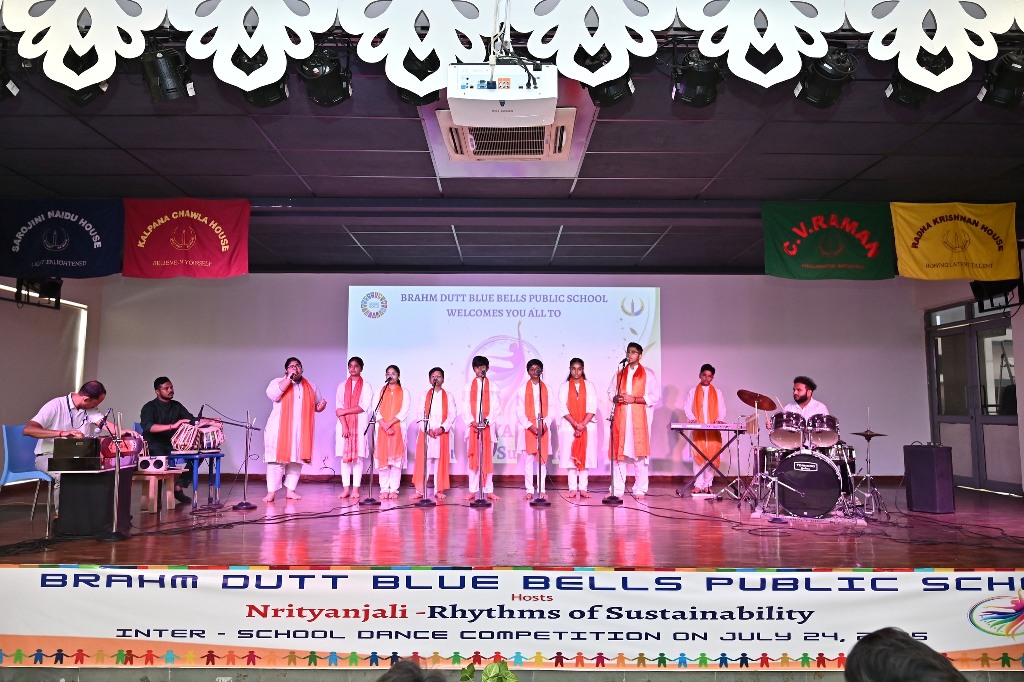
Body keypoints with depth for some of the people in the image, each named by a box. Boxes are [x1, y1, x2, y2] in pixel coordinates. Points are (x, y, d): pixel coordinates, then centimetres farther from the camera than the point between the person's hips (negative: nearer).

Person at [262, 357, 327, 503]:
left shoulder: (310, 386, 14)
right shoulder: (278, 382, 2)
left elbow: (316, 405, 21)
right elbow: (272, 394, -19)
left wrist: (321, 406, -3)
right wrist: (289, 378, -17)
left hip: (301, 430, 4)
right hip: (280, 429, -4)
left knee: (296, 460, 6)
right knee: (277, 459, -8)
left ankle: (290, 490, 14)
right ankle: (271, 492, -3)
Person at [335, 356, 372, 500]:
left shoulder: (366, 386, 6)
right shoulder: (342, 385, 13)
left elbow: (364, 407, -5)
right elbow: (338, 407, 3)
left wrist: (345, 411, -9)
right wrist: (344, 425, -9)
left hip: (359, 424, -2)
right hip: (344, 423, 2)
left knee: (358, 455, -5)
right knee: (344, 455, -1)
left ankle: (355, 489, -3)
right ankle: (346, 488, 1)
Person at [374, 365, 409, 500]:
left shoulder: (404, 392, 9)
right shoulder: (380, 391, 14)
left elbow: (404, 412, -2)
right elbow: (376, 411, 4)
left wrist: (389, 423, -13)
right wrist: (385, 425, -11)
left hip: (398, 429, -1)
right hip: (382, 429, 2)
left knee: (396, 458, -5)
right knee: (382, 458, -3)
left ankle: (394, 490, -4)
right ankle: (384, 489, 1)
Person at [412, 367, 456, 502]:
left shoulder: (448, 396, 9)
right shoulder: (424, 395, 11)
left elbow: (452, 414, 2)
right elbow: (420, 414, 3)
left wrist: (442, 428, -11)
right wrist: (427, 429, -11)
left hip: (443, 433, 0)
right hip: (425, 432, 0)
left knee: (441, 461, -1)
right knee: (423, 461, -3)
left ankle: (439, 490, 4)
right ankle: (420, 490, 0)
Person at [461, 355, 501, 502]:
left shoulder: (492, 387, 8)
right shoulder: (468, 387, 10)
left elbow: (496, 407, 2)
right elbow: (464, 407, 4)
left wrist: (487, 421, -12)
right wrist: (472, 422, -11)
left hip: (488, 427, -1)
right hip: (472, 427, 1)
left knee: (488, 458, 1)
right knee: (473, 458, 1)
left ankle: (489, 490, 5)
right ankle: (473, 490, 5)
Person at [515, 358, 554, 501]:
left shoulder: (547, 389, 9)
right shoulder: (522, 389, 4)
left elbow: (550, 410, 6)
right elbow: (520, 412, -1)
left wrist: (545, 425, -9)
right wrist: (530, 426, -11)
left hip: (543, 429, 1)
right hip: (527, 429, -1)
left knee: (542, 460, 2)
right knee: (528, 460, 0)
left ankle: (541, 490, 7)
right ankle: (529, 490, 5)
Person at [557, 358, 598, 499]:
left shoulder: (589, 386, 8)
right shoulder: (564, 387, 6)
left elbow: (592, 408, 0)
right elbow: (563, 409, -2)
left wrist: (582, 425, -12)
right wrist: (576, 425, -13)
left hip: (587, 427, 1)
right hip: (568, 426, 0)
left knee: (585, 456, -1)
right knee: (570, 456, -3)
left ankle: (583, 488, 3)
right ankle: (572, 488, 1)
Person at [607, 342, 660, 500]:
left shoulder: (648, 374, 4)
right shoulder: (619, 374, 18)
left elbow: (655, 397, -3)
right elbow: (610, 391, 20)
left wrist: (634, 399, -12)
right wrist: (616, 398, -3)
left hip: (639, 418, -3)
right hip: (620, 418, 4)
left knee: (640, 453, -4)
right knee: (618, 453, 1)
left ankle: (640, 490, 3)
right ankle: (617, 490, 6)